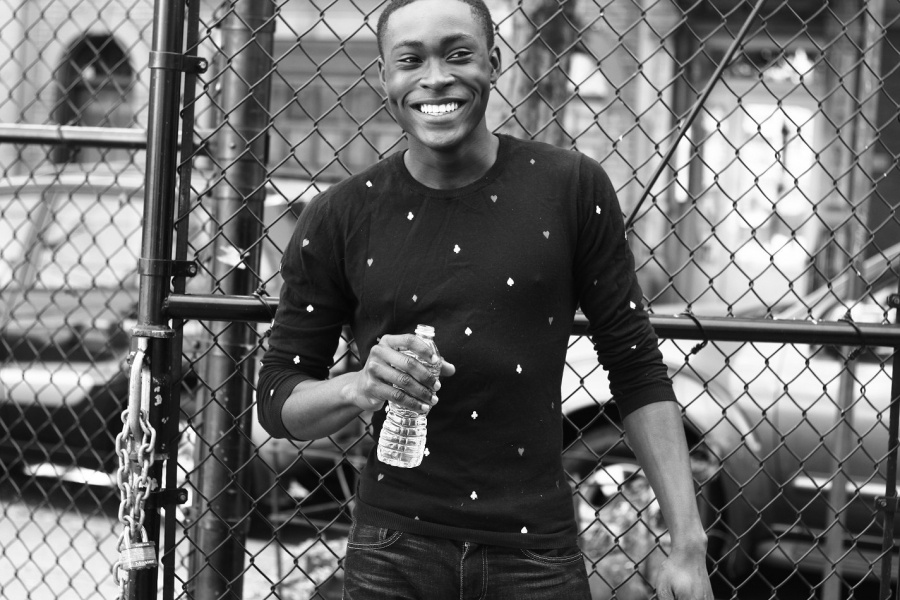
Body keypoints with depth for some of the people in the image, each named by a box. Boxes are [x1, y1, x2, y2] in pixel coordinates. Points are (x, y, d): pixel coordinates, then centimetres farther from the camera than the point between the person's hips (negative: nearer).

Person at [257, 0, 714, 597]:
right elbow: (278, 397, 3)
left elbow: (638, 370, 0)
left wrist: (688, 543, -4)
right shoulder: (338, 220, -2)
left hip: (537, 552, 0)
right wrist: (360, 387, -18)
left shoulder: (571, 188, -3)